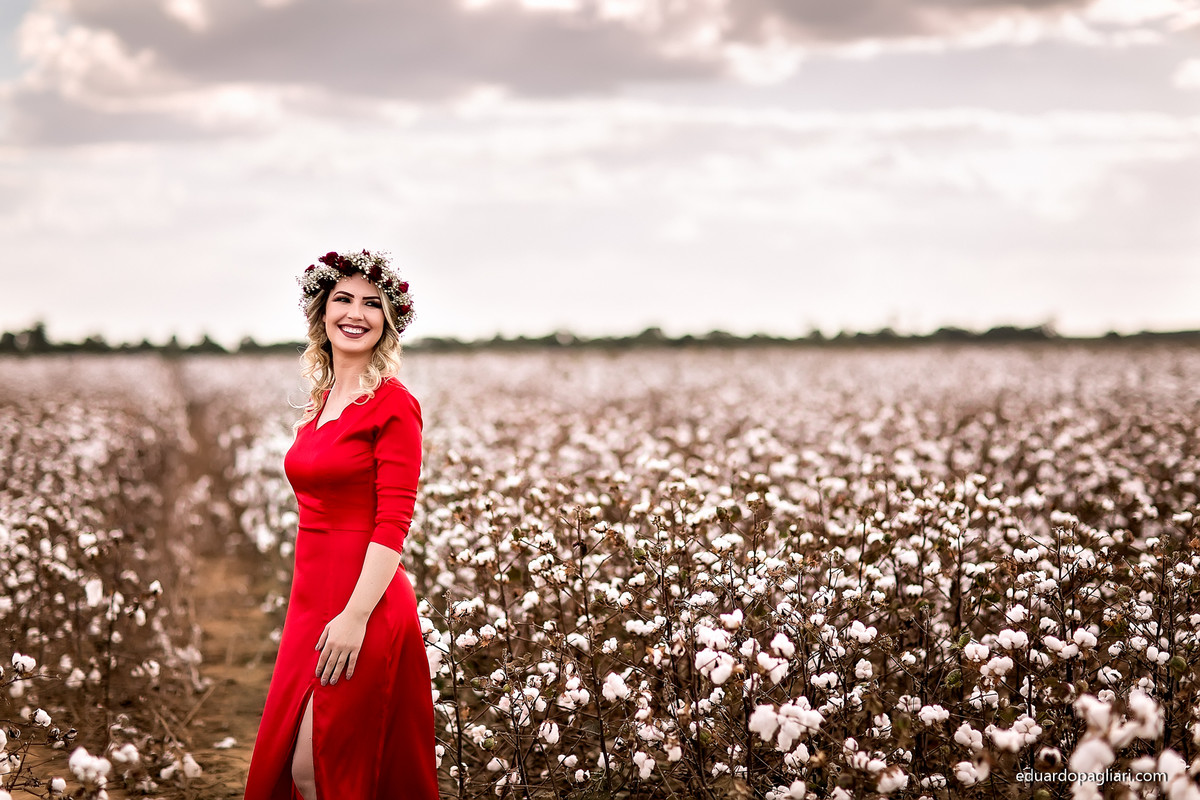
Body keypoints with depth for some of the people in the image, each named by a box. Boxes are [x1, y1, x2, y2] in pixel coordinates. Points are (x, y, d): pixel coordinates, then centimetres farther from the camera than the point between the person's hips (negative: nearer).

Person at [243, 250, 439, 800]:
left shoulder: (393, 404, -10)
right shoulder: (322, 403, 13)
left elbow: (394, 521, -15)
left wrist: (356, 616, -22)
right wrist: (314, 610, 17)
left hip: (362, 603, -8)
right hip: (312, 599, 8)